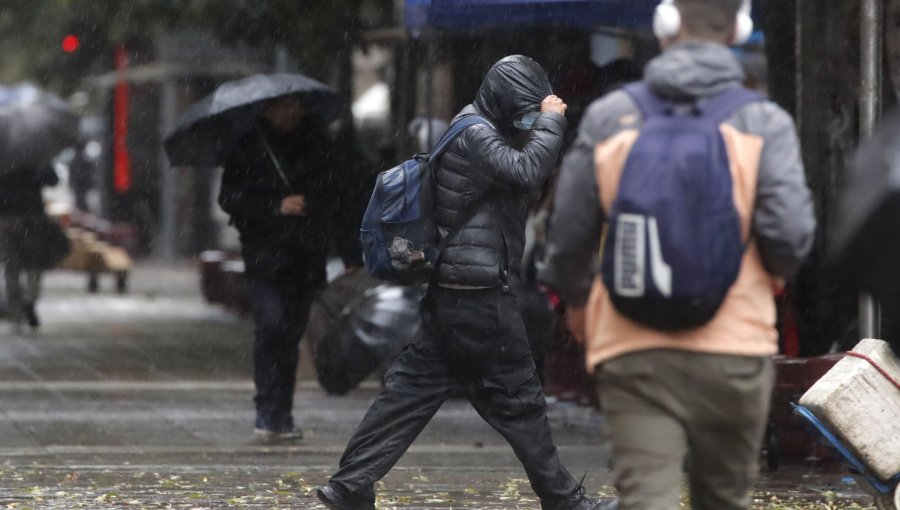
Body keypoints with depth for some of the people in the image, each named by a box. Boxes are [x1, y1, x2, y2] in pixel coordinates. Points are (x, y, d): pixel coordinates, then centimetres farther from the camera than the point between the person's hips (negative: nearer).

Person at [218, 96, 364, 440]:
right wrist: (277, 207, -12)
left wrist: (352, 254, 0)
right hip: (265, 254, -2)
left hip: (306, 257, 2)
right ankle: (271, 412, -13)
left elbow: (345, 198, 7)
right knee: (272, 326, -16)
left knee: (290, 333, 4)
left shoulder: (317, 146, 7)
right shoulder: (248, 147, 3)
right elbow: (229, 198, 0)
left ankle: (277, 415, 13)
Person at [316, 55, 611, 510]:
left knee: (412, 389, 7)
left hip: (449, 296, 10)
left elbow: (519, 193, 19)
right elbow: (527, 172, -28)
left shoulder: (478, 131, 18)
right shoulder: (475, 134, -15)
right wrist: (550, 121, -17)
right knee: (518, 399, 2)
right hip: (481, 299, -10)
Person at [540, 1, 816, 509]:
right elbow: (791, 233, -11)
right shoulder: (764, 123, -3)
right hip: (733, 351, 0)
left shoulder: (609, 118, 2)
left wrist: (577, 297, 27)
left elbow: (569, 234, 6)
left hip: (633, 350, 0)